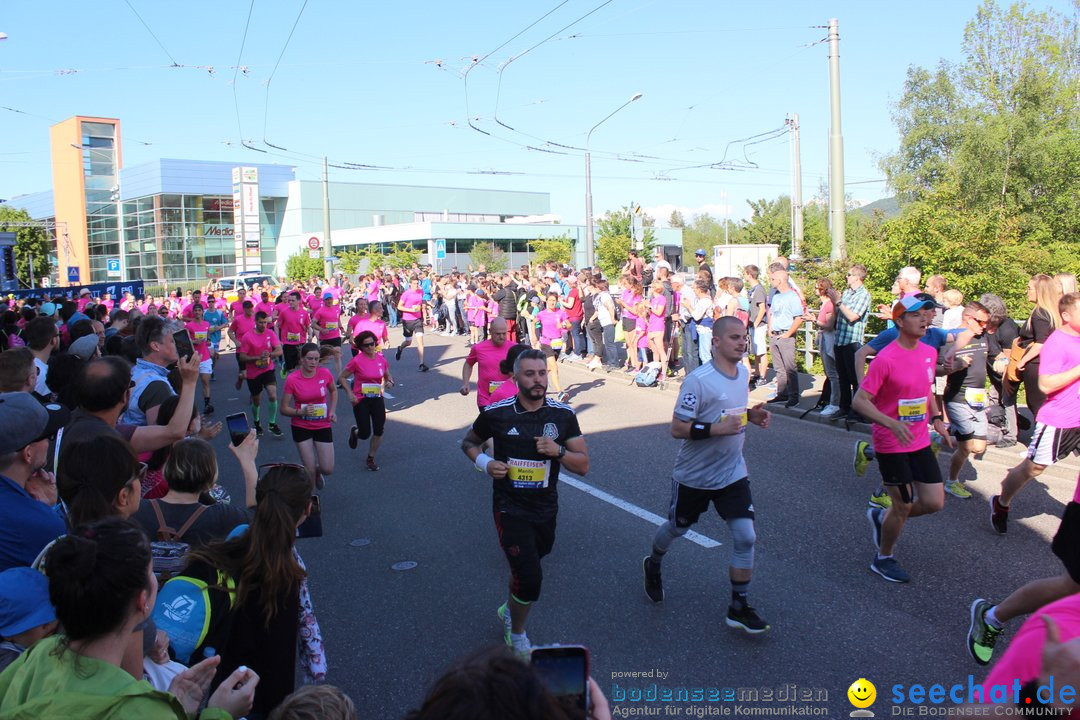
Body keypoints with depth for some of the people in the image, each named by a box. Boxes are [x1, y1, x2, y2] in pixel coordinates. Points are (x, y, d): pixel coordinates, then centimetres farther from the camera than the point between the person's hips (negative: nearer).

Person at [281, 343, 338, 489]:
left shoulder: (325, 373, -10)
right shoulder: (292, 379, -16)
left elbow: (333, 391, 12)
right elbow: (284, 409, -10)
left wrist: (332, 410, -1)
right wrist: (301, 412, -28)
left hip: (323, 425, 2)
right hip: (301, 427, -2)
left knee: (328, 469, 1)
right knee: (309, 469, -1)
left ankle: (317, 472, 39)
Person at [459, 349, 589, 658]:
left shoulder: (563, 415, -6)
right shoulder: (496, 413, -11)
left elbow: (583, 465, -3)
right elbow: (469, 442, 8)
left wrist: (558, 450, -22)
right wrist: (484, 463, -12)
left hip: (546, 509, 4)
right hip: (510, 509, -4)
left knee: (525, 567, 23)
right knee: (530, 579, -11)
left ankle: (509, 610, 53)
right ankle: (517, 636, 17)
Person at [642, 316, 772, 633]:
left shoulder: (743, 371, 0)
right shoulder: (699, 380, -23)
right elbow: (677, 428, -23)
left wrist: (752, 415, -2)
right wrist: (717, 428, -32)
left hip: (733, 473, 5)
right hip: (694, 476, -5)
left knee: (746, 537, -5)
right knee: (676, 528, 18)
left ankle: (738, 607, 10)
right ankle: (653, 566, 50)